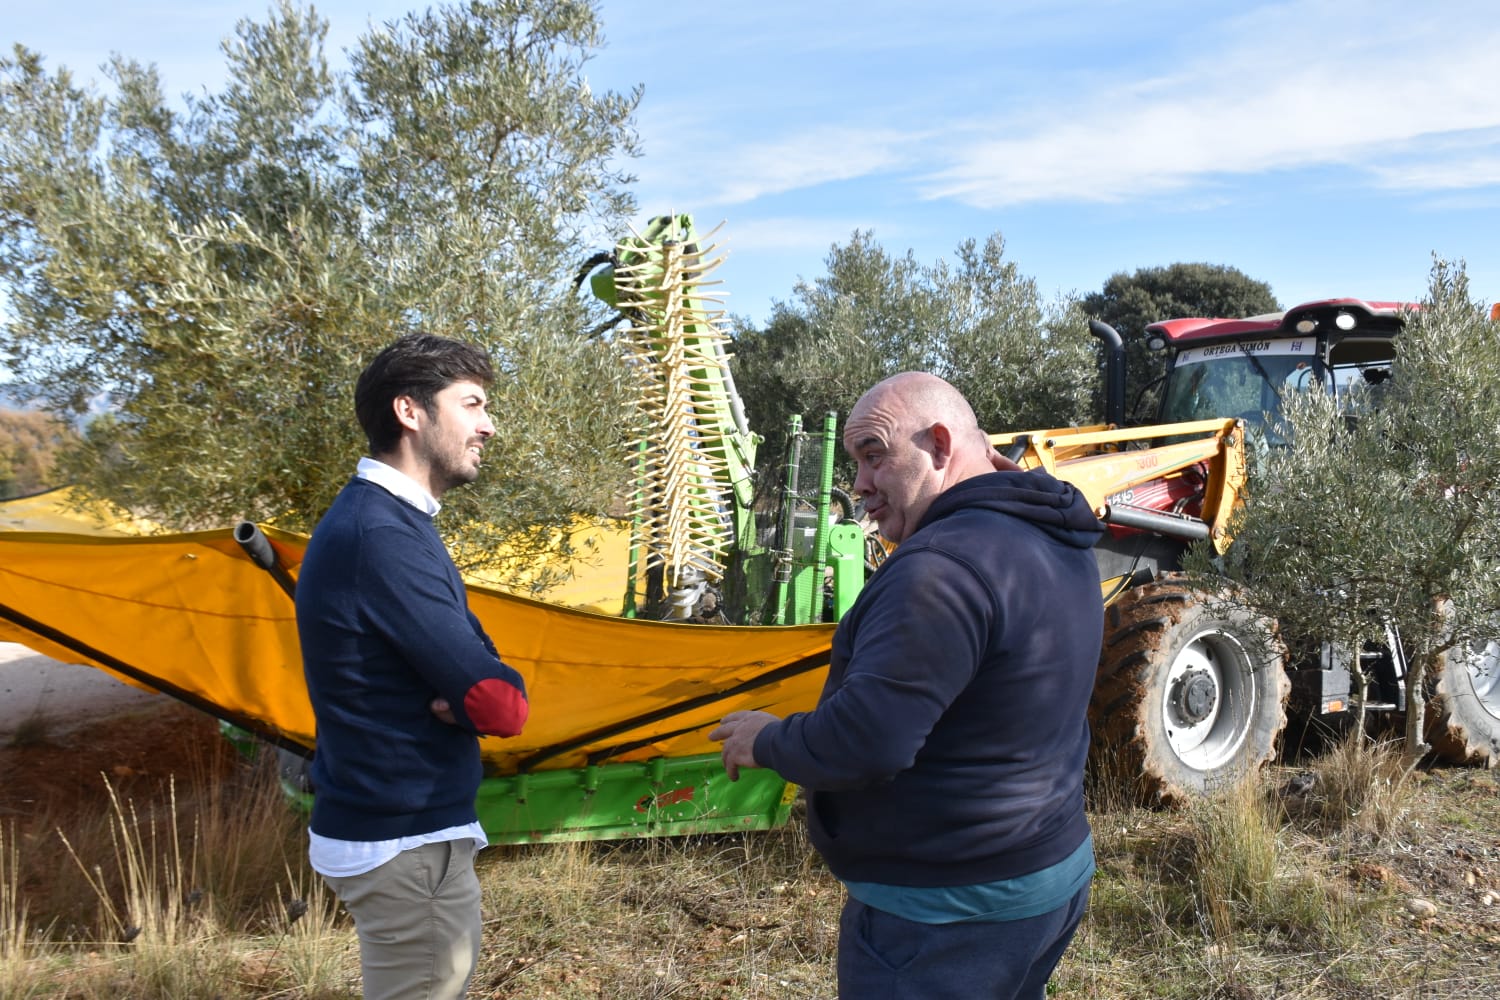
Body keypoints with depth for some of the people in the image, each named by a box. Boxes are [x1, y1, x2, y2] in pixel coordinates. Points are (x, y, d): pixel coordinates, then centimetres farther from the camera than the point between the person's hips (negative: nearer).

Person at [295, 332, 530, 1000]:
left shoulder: (378, 518, 9)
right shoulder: (383, 536, -24)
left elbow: (463, 659, 8)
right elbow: (503, 706, -25)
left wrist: (462, 693, -12)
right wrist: (485, 694, -4)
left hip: (392, 822, 10)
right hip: (406, 845, -10)